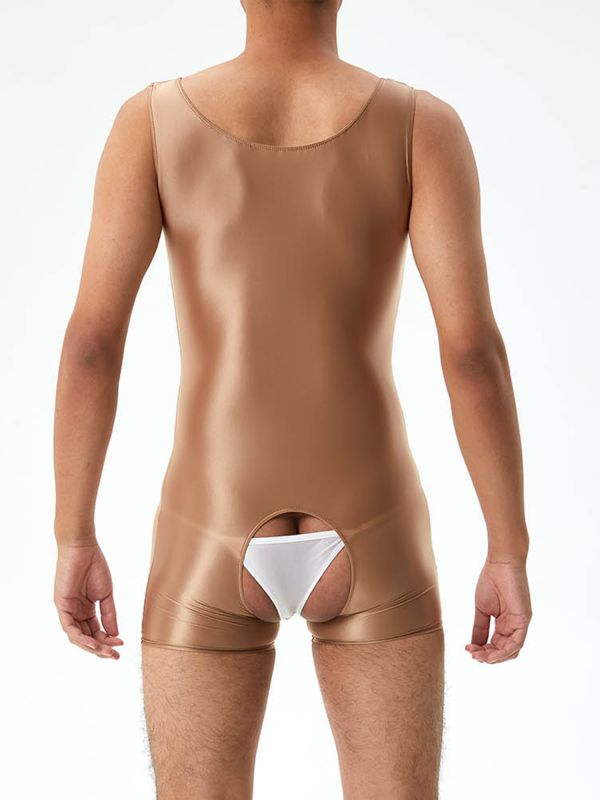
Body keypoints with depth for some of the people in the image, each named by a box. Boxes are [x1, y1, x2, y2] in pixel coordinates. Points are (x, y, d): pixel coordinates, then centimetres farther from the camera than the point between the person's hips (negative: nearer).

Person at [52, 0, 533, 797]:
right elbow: (474, 347, -11)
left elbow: (91, 338, -9)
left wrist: (74, 543, -1)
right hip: (367, 541, 0)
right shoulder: (424, 123, -4)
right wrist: (510, 555, -2)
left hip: (214, 545, 1)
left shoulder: (153, 118, -2)